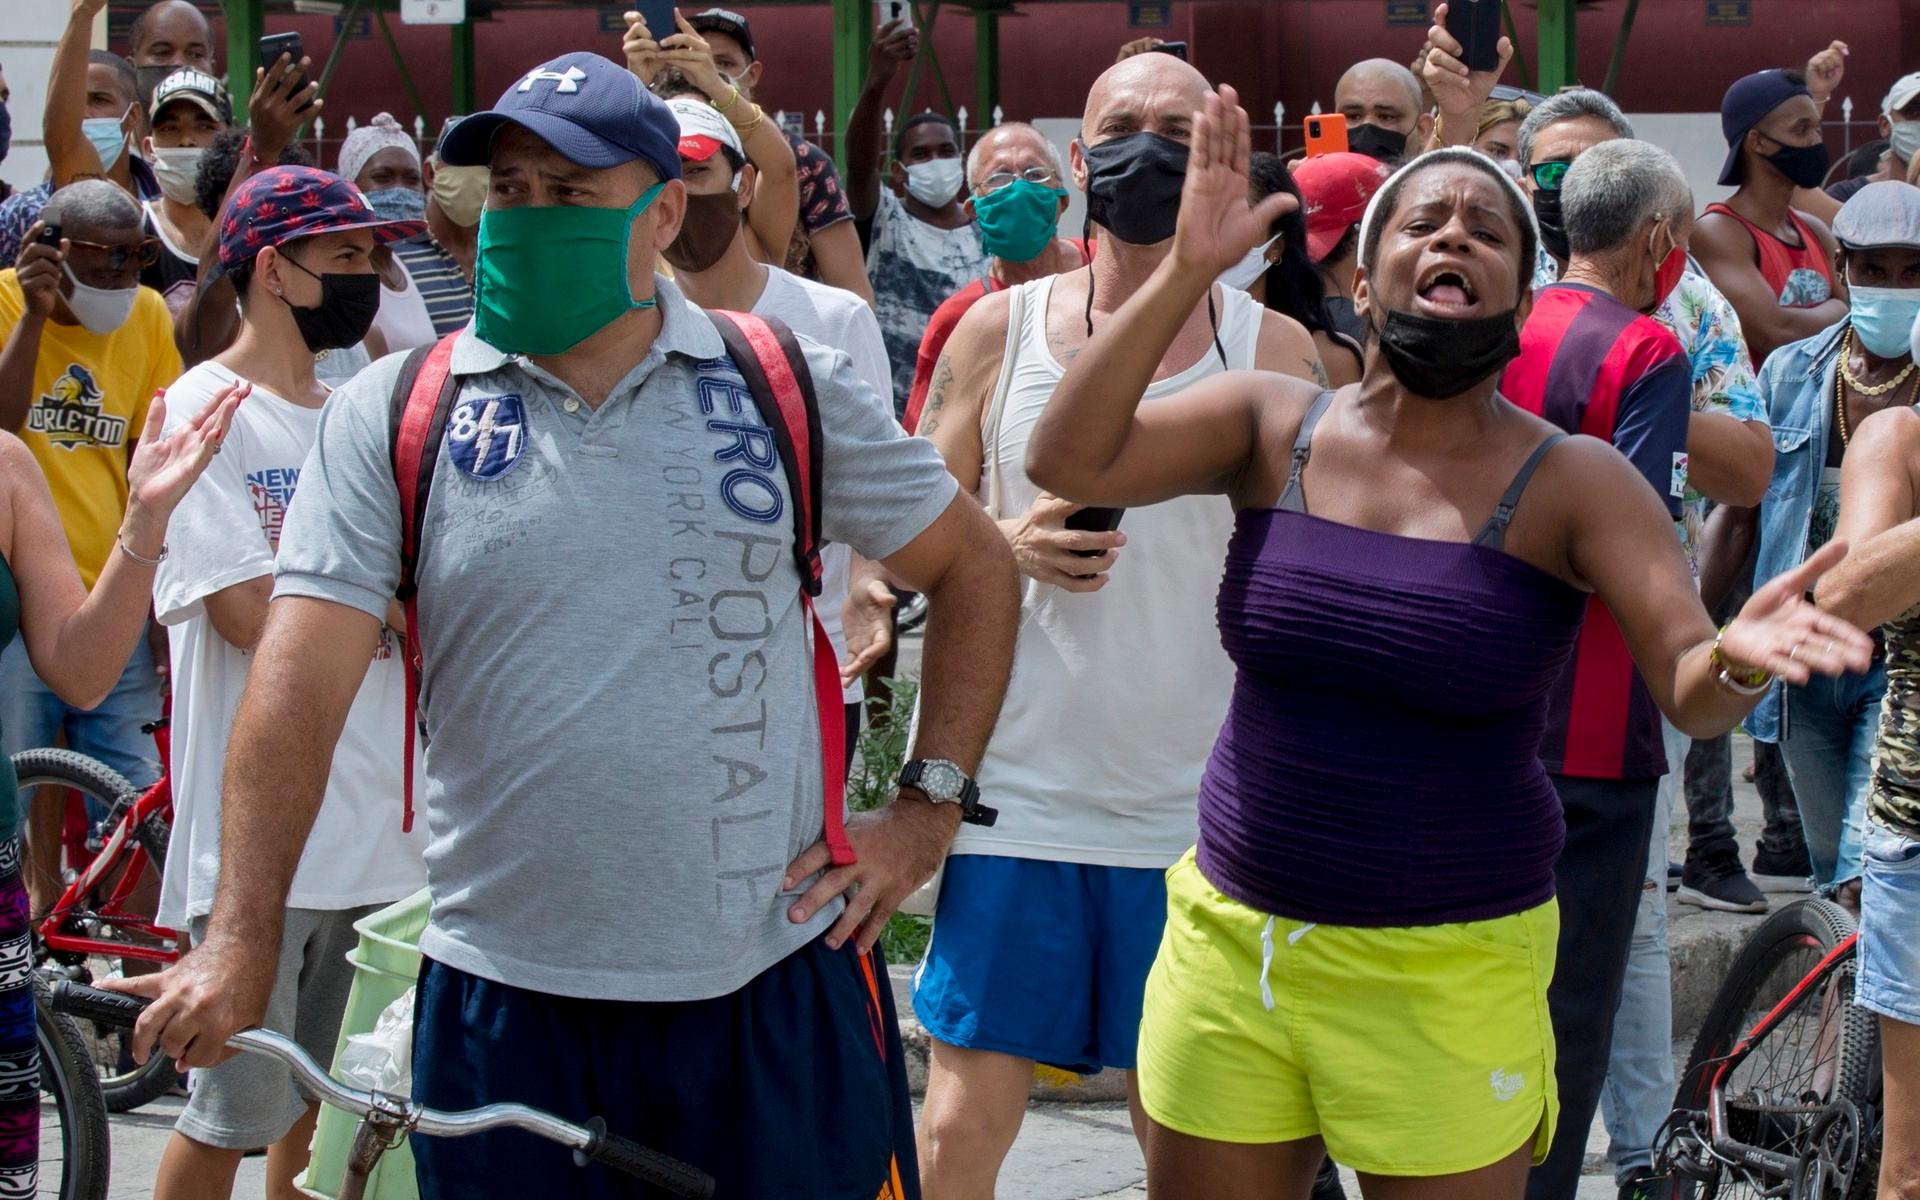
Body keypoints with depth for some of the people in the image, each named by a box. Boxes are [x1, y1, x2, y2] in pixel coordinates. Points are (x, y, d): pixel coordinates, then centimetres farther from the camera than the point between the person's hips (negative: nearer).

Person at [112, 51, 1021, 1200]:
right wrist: (242, 942, -17)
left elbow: (977, 568, 13)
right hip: (505, 1003, 0)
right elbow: (303, 675, -8)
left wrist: (929, 811, 5)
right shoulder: (390, 415, 0)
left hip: (778, 980, 0)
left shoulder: (790, 389, 3)